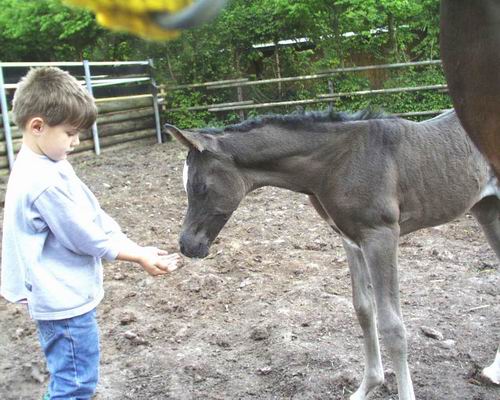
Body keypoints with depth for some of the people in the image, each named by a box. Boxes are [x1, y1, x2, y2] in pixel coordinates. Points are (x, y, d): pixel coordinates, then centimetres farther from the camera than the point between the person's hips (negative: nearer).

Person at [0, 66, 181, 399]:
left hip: (63, 296, 10)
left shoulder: (50, 164, 4)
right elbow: (88, 237, -21)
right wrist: (140, 257, -8)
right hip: (66, 301, -10)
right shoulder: (45, 181, -27)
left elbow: (94, 216, 5)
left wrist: (139, 249, 0)